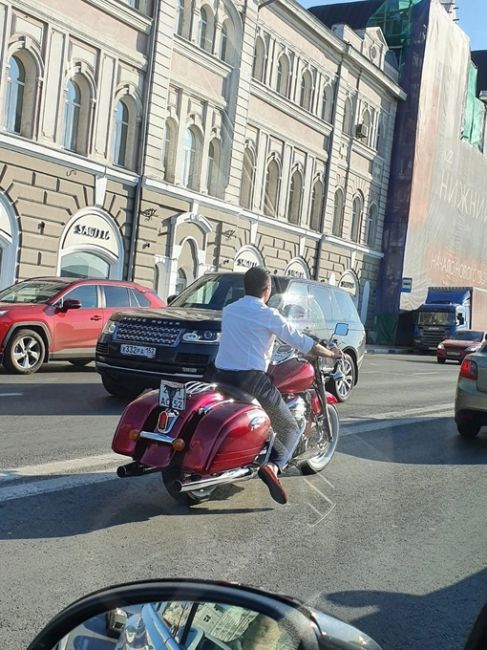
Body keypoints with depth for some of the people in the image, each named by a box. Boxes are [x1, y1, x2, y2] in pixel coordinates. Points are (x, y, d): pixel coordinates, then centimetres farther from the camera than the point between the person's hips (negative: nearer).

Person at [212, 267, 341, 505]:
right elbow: (301, 342, 0)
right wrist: (331, 353, 15)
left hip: (221, 377, 6)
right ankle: (273, 466, -17)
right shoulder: (267, 315, -4)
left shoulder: (228, 310, 13)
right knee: (290, 429, 6)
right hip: (251, 380, -6)